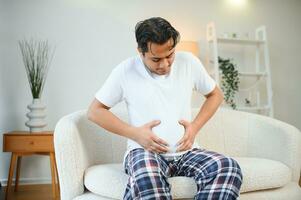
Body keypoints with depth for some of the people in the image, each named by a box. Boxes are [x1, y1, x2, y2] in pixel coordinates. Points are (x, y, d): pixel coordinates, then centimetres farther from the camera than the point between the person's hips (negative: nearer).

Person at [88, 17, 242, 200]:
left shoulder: (189, 62, 4)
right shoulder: (125, 71, -3)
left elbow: (215, 94, 17)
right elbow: (95, 111, 2)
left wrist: (195, 127, 1)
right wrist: (135, 133, -10)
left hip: (186, 151, 4)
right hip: (145, 151, -3)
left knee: (229, 167, -27)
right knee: (146, 176, -40)